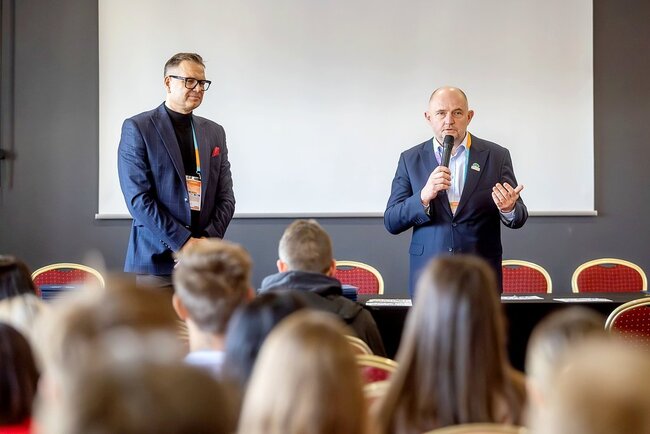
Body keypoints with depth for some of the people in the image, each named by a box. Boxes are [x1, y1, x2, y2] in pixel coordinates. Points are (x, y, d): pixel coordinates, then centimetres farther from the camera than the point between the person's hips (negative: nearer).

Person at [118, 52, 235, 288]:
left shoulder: (214, 132, 15)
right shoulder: (137, 128, 0)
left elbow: (225, 196, 12)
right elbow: (138, 198, -8)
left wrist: (207, 241, -5)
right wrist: (184, 242, -13)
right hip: (158, 259, -4)